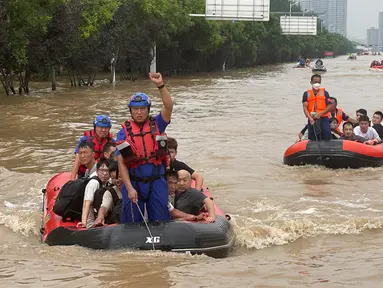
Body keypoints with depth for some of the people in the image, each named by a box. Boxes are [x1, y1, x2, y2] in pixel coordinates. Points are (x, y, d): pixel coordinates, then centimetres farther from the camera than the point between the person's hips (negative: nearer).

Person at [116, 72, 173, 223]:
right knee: (132, 220, 4)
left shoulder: (156, 125, 4)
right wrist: (129, 188, -13)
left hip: (156, 181, 1)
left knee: (160, 220, 3)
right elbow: (121, 163, -4)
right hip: (133, 182, 0)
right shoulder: (124, 132, 0)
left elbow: (168, 107, -14)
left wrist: (160, 85, -27)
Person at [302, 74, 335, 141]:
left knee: (327, 139, -11)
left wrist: (320, 114, -13)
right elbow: (305, 108, -1)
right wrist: (310, 118, -18)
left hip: (323, 119, -2)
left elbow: (330, 106, -2)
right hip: (312, 120, 2)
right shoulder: (307, 94, 8)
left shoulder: (324, 93, 6)